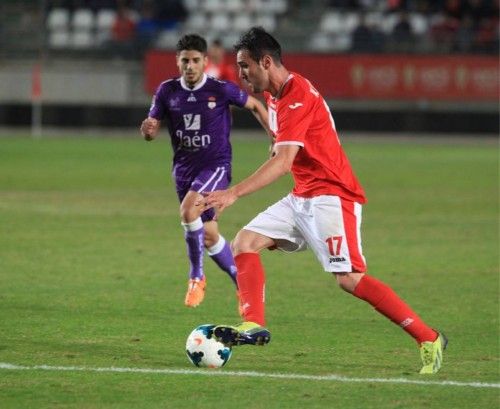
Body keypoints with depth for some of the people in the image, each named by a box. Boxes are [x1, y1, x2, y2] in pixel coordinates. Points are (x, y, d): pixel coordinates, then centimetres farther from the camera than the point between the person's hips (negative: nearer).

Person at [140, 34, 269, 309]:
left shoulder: (221, 90, -11)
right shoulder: (167, 91, -2)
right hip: (184, 168, 5)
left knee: (188, 210, -29)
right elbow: (152, 130, 2)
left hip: (215, 165, -5)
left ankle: (196, 276, -12)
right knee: (208, 236, 9)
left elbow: (255, 106, 4)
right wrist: (147, 129, -23)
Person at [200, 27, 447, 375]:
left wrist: (234, 194, -36)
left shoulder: (298, 97, -20)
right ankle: (254, 326, -10)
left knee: (349, 278, -18)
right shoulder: (274, 95, 12)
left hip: (331, 195, -10)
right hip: (303, 198, 10)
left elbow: (283, 162, -30)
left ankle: (429, 340, -14)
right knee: (245, 243, 1)